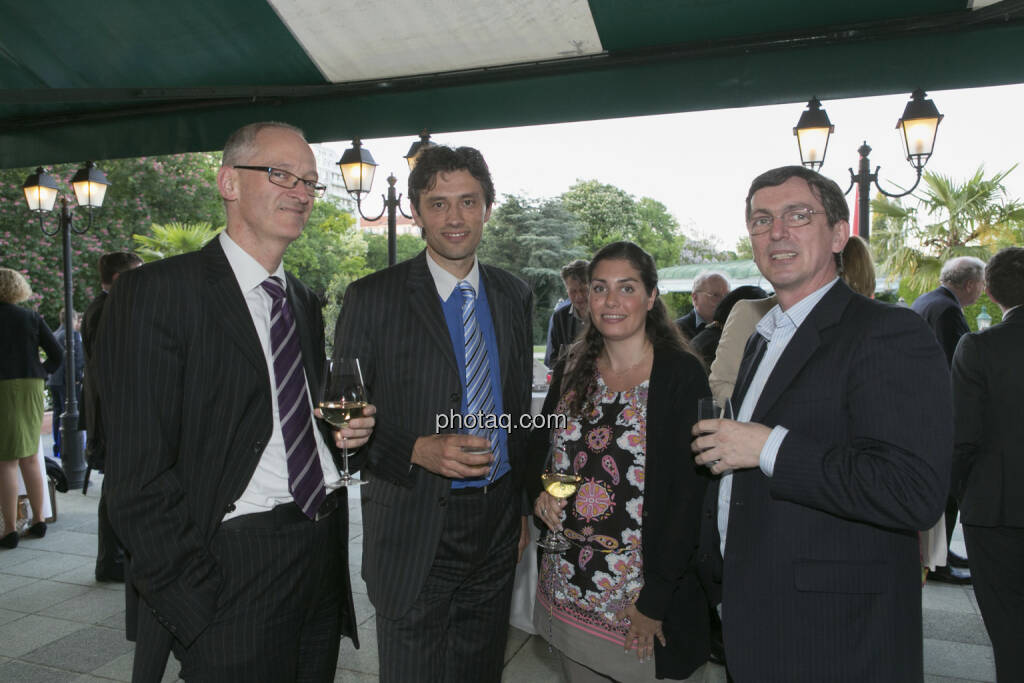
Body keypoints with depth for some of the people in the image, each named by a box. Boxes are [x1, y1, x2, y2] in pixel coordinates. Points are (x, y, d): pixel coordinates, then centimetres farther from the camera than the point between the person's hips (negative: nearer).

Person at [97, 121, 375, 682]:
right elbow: (138, 478, -14)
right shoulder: (154, 293, -11)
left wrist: (341, 433, 0)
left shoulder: (305, 303, 12)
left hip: (324, 552, 7)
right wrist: (198, 603, -16)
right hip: (233, 568, -7)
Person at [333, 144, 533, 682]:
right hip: (415, 530, -4)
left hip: (499, 522, 4)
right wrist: (418, 451, -23)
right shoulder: (372, 299, -9)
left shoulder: (515, 296, 6)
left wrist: (525, 503, 14)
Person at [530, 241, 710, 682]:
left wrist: (655, 600, -15)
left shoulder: (681, 376, -12)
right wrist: (539, 492, -6)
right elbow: (538, 451, 15)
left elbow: (688, 496, -14)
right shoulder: (571, 372, 3)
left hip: (649, 593, -4)